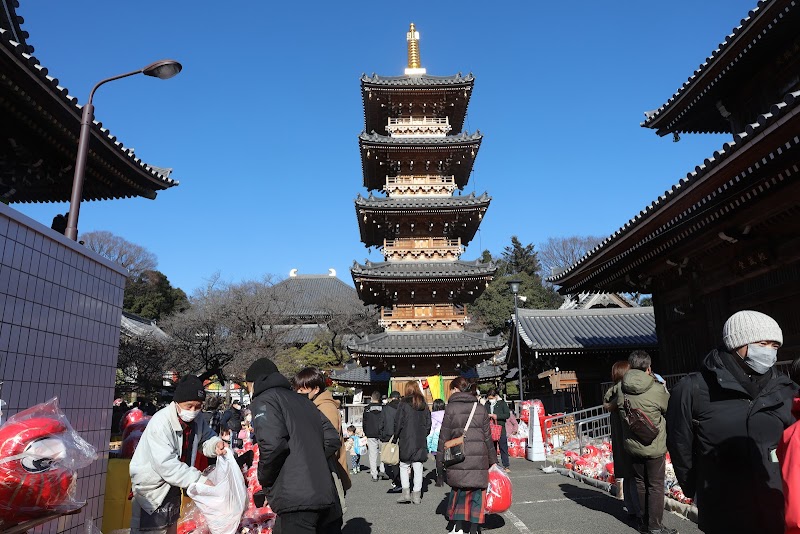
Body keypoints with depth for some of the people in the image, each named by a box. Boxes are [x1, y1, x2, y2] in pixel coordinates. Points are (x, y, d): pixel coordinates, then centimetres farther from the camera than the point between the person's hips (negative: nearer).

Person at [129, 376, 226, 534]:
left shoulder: (197, 420, -8)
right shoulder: (160, 423, -29)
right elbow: (166, 464, -35)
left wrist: (215, 444, -19)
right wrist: (199, 480, -36)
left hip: (173, 485, 7)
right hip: (151, 485, -7)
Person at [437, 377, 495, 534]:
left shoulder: (451, 408, -3)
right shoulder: (480, 408, 7)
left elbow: (444, 437, -2)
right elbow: (487, 436, 10)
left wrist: (440, 461, 5)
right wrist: (493, 460, 19)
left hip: (459, 458, -2)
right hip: (479, 459, 2)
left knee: (458, 490, 13)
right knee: (477, 492, 9)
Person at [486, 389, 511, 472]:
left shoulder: (502, 403, 0)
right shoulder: (486, 404, 9)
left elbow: (508, 414, -5)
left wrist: (497, 416, -16)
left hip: (500, 428, -3)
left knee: (503, 448, -1)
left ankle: (506, 466, 5)